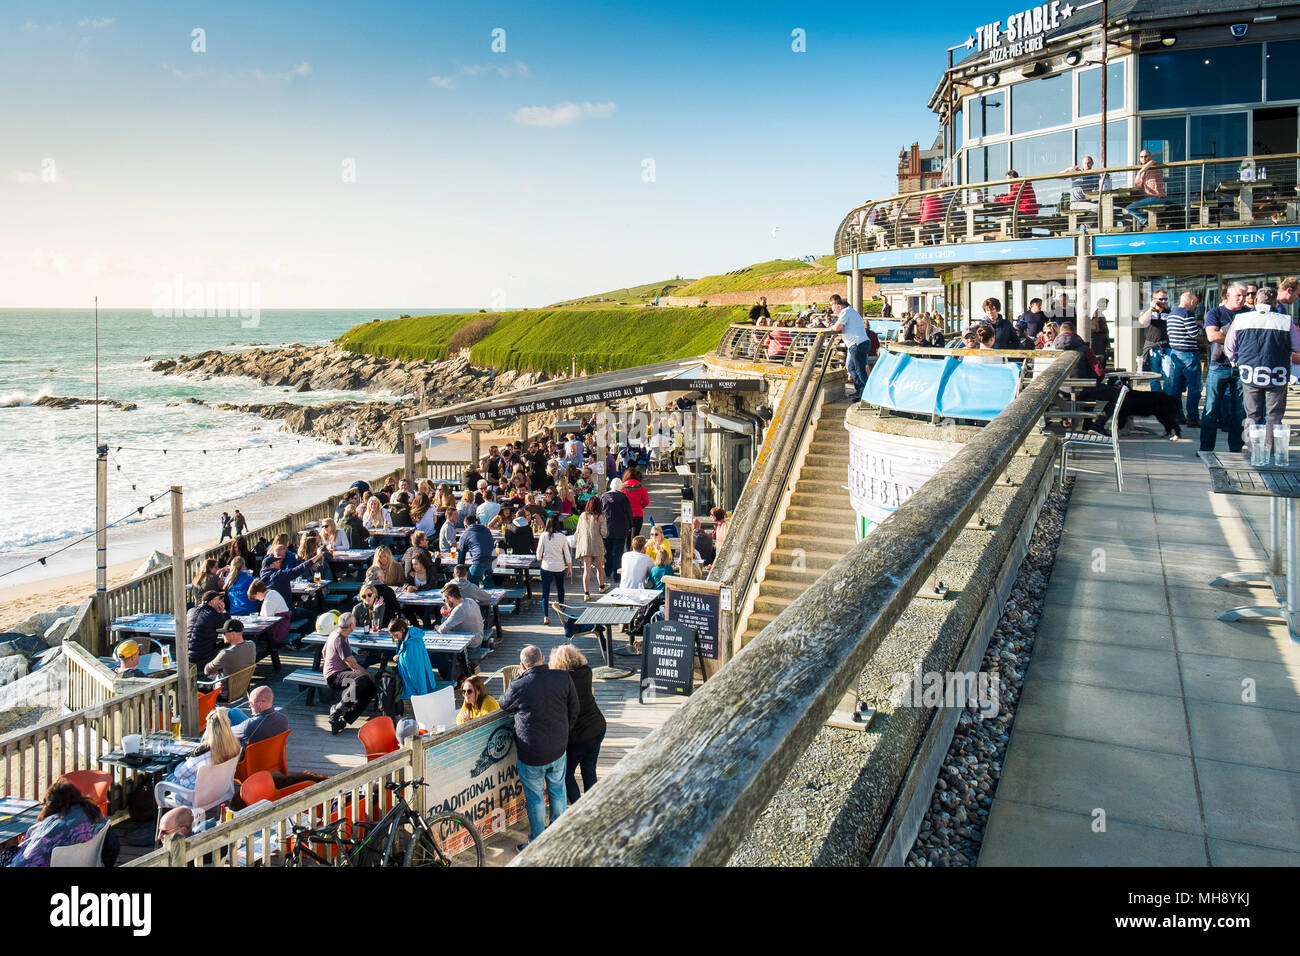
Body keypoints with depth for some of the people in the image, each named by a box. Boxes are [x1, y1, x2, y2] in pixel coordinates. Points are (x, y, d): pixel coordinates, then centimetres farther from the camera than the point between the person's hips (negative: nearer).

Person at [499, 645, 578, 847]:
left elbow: (504, 705, 2)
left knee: (535, 798, 13)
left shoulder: (519, 686, -20)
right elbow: (575, 710, 1)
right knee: (558, 791, 24)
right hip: (558, 748, 4)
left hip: (531, 754, -4)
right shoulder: (564, 678, -10)